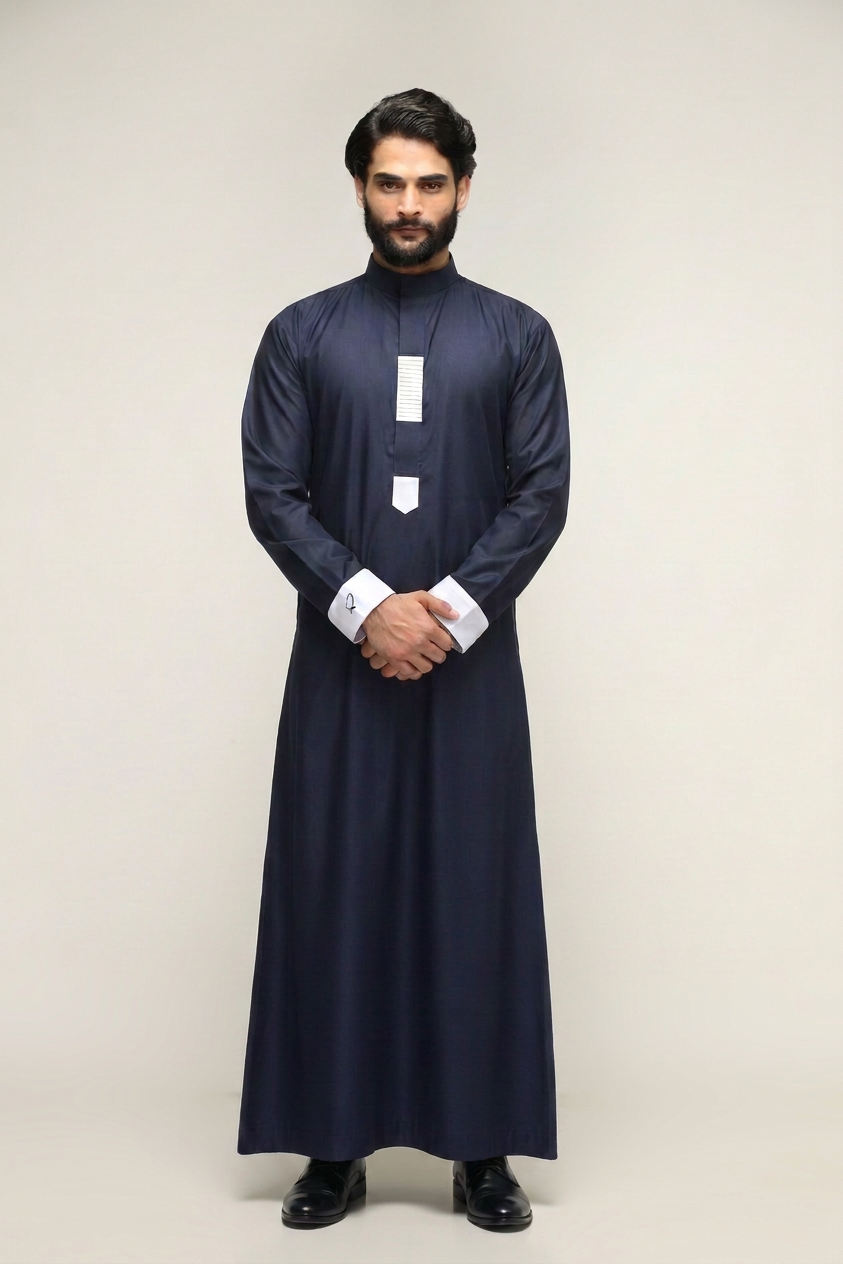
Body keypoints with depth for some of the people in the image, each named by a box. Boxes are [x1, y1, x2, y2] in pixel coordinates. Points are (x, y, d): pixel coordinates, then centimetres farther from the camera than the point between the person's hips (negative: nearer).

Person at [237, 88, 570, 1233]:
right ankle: (336, 1145, 14)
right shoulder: (303, 334, 7)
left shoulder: (517, 335, 6)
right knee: (333, 890, 2)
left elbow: (544, 493, 0)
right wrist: (367, 606, -13)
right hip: (341, 655, 1)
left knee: (476, 891, 3)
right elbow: (270, 492, 0)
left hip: (472, 659, 0)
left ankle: (483, 1148, 13)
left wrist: (451, 610, -12)